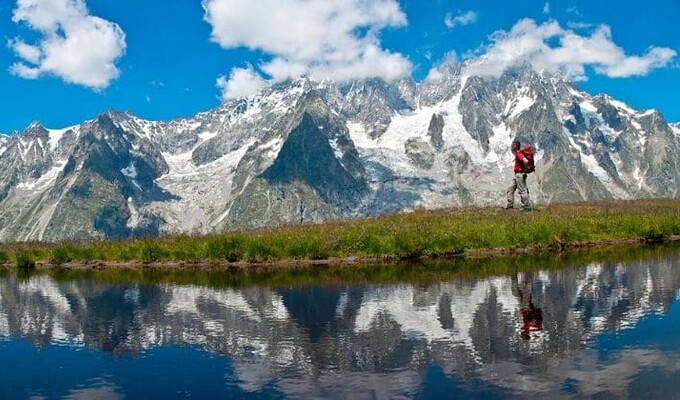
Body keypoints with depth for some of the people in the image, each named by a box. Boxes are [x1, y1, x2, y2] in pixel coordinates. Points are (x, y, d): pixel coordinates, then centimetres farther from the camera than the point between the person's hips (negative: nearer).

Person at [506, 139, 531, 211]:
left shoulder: (518, 154, -17)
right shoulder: (517, 154, 15)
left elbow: (526, 161, -33)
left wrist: (525, 171, -20)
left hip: (520, 175, -11)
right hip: (517, 175, 11)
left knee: (522, 191, -6)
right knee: (510, 189, 13)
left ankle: (527, 207, 0)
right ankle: (509, 205, 15)